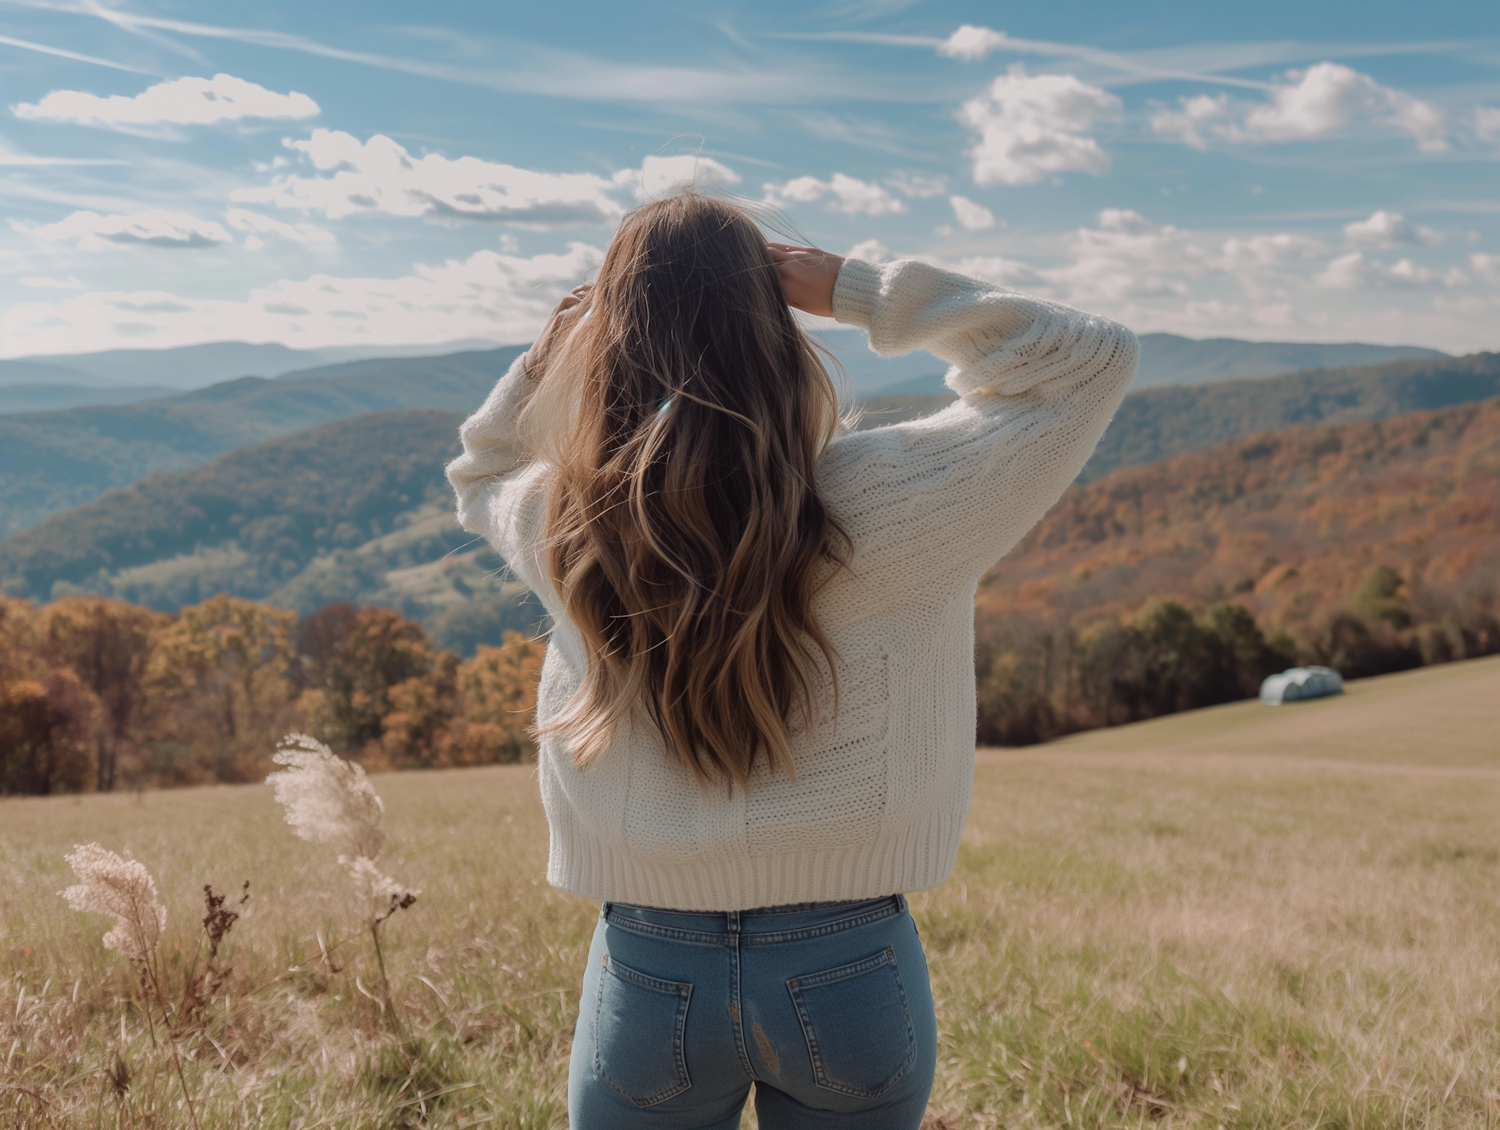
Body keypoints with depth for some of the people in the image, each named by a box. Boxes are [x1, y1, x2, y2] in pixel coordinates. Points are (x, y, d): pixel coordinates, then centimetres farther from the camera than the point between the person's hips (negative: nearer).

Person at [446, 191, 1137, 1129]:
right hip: (850, 970, -1)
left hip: (650, 971, 1)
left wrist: (554, 346, 3)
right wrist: (861, 291, -8)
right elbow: (1091, 360, -4)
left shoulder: (565, 525, -10)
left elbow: (480, 475, 17)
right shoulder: (882, 505, -18)